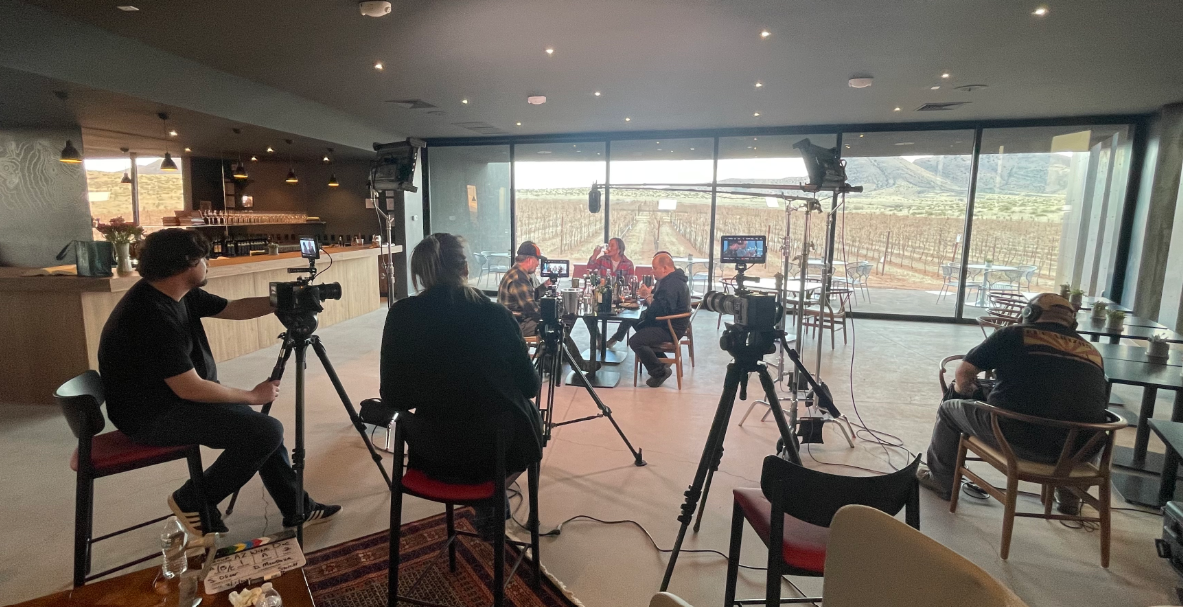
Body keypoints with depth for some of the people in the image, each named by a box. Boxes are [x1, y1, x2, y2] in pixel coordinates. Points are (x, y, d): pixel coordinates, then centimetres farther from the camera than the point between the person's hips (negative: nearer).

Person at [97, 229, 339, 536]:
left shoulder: (177, 294, 0)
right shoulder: (152, 316, -28)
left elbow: (233, 309, 12)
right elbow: (190, 388, -27)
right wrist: (253, 396, -15)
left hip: (174, 398, 10)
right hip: (153, 416, -10)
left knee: (260, 425, 13)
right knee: (267, 431, -19)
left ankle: (297, 509, 21)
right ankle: (193, 501, 2)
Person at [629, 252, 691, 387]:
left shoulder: (671, 285, -25)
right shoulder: (672, 279, 11)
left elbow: (660, 311, -30)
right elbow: (660, 300, 16)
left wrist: (648, 297, -20)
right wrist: (648, 294, -1)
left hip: (670, 329, -12)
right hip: (669, 323, 12)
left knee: (635, 341, -22)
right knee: (639, 324, 30)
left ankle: (660, 372, -7)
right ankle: (660, 360, 27)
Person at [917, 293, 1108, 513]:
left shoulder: (1013, 334, 4)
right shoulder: (1093, 352, 14)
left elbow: (964, 372, 5)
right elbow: (1100, 402, 22)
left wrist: (964, 389, 29)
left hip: (1016, 437, -5)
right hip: (1076, 450, 5)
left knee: (949, 409, 21)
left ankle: (941, 480, 34)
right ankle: (1069, 492, 46)